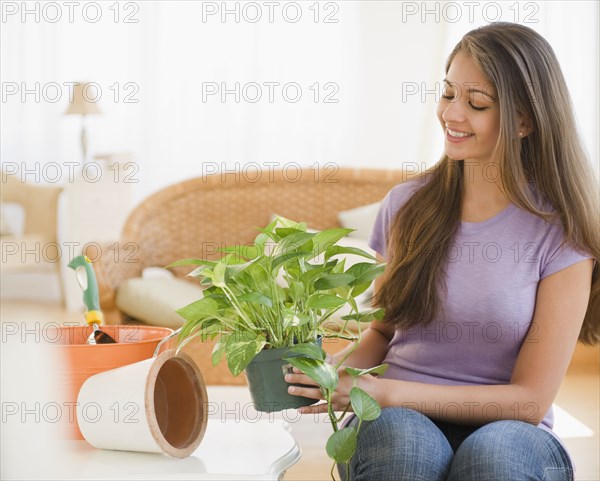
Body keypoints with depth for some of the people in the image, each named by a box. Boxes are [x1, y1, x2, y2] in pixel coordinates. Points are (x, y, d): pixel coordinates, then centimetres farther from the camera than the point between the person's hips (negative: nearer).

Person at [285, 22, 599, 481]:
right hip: (399, 425, 2)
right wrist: (332, 370, -8)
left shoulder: (560, 235, -5)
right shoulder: (406, 205, 6)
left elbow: (530, 399, -7)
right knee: (400, 434, -35)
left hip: (511, 433, -2)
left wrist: (387, 392, -16)